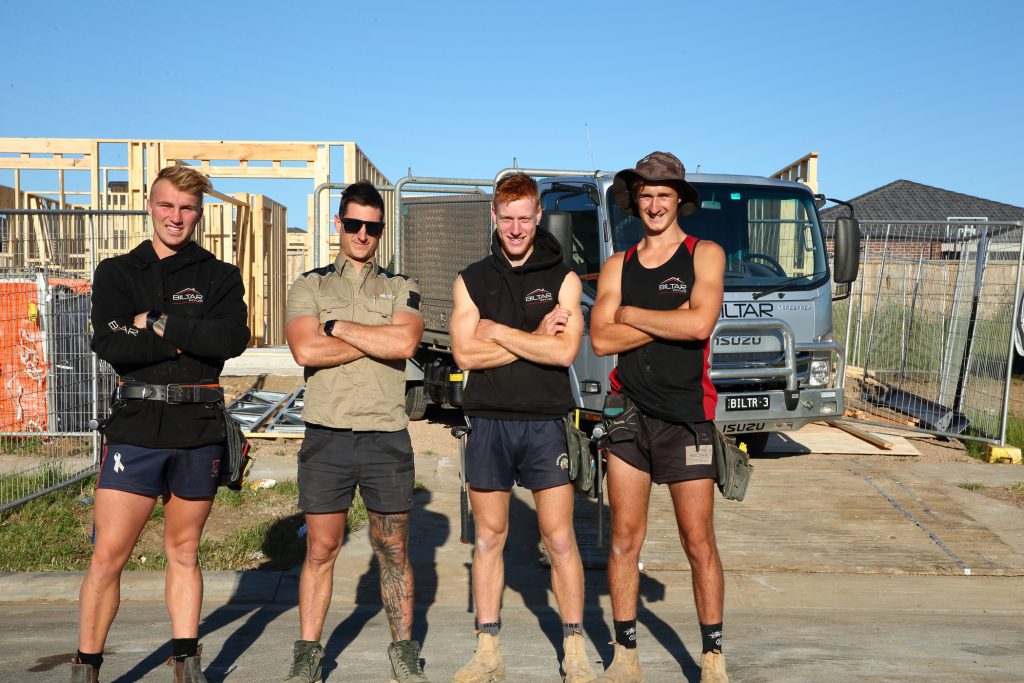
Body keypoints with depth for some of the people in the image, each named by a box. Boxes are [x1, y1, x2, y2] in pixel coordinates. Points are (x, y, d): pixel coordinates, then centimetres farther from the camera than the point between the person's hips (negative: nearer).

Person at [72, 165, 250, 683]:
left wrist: (157, 323, -10)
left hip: (199, 431, 1)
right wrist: (187, 340, -9)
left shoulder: (221, 278, 8)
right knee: (108, 556, -1)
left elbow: (233, 338, -11)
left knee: (183, 552, 12)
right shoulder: (117, 273, 8)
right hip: (134, 428, 0)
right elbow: (110, 344, -9)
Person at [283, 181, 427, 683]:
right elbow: (306, 350, -11)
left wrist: (339, 327, -7)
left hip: (387, 438, 1)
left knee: (392, 548, 10)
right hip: (326, 435, 0)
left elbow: (405, 343, -12)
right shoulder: (310, 286, 8)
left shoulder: (401, 289, 10)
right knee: (320, 549, 6)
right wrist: (377, 340, -8)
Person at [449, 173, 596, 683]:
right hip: (488, 422, 2)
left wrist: (497, 331, -7)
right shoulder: (472, 280, 8)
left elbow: (564, 352, -10)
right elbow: (465, 354, -5)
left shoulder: (563, 278, 4)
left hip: (545, 422, -1)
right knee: (488, 536, 8)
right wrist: (534, 338, -8)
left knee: (560, 538, 2)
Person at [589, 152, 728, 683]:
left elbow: (700, 324, -16)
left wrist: (630, 313, -6)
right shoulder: (617, 266, 9)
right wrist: (669, 320, -9)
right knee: (625, 537, 7)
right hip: (627, 412, 3)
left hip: (685, 415, -3)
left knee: (698, 542, 2)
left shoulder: (705, 255, 1)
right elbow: (601, 339, -4)